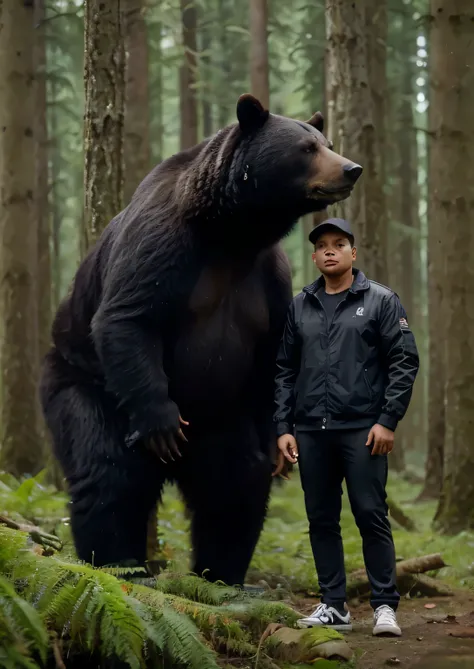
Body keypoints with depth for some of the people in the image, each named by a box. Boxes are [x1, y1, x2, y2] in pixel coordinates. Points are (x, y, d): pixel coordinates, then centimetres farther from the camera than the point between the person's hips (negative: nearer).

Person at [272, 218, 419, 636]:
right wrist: (283, 428, 5)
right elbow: (284, 370, 13)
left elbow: (404, 362, -3)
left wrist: (388, 420, -11)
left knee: (371, 516, -6)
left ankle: (385, 606, 2)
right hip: (311, 432, 4)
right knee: (322, 520, 7)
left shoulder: (381, 301, 2)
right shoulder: (299, 307, 13)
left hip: (362, 430, -4)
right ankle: (334, 606, 15)